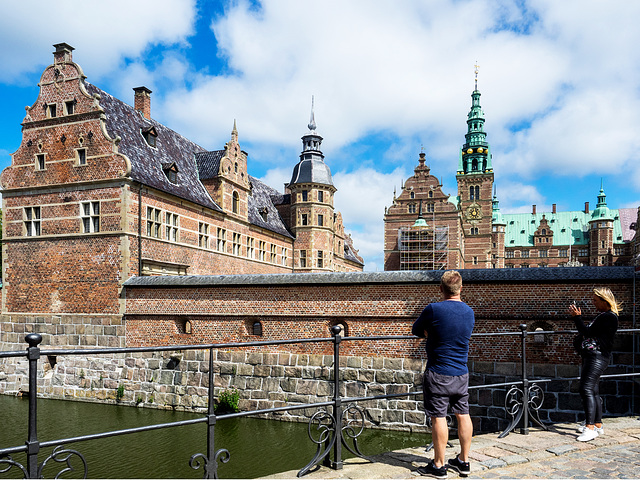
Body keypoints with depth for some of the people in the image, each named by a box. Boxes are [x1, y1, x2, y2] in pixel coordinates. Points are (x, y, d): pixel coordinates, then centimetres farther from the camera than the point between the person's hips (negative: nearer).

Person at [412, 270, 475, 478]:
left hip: (438, 373, -6)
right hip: (461, 374, 6)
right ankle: (463, 461, 26)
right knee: (463, 415, 14)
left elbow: (416, 331, -2)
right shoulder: (469, 312, 4)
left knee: (439, 418, 2)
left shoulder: (433, 309, -16)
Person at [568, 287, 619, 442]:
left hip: (597, 357, -11)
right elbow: (588, 333, 23)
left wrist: (577, 317, -10)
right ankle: (598, 425, 23)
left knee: (587, 390, -17)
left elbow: (588, 333, -18)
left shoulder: (609, 317, -13)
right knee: (593, 391, 14)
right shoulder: (603, 316, 20)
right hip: (591, 357, 11)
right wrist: (578, 317, 17)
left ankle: (590, 428, -19)